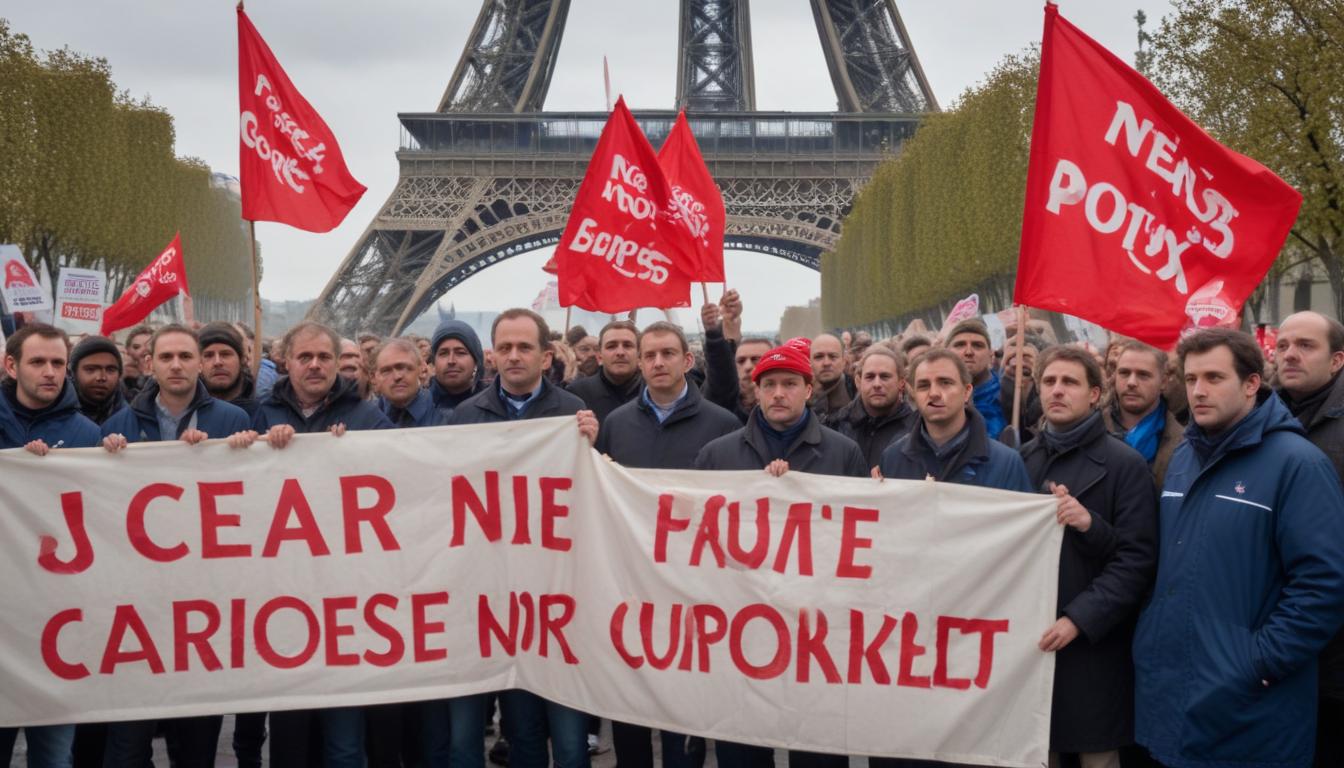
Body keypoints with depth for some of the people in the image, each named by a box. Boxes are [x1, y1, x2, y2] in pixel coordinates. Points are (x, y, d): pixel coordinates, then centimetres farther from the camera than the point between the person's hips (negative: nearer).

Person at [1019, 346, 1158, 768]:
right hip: (1029, 638, 4)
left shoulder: (1125, 464, -4)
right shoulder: (1022, 460, 9)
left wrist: (1079, 619, -18)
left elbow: (1137, 559, -10)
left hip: (1094, 644, -4)